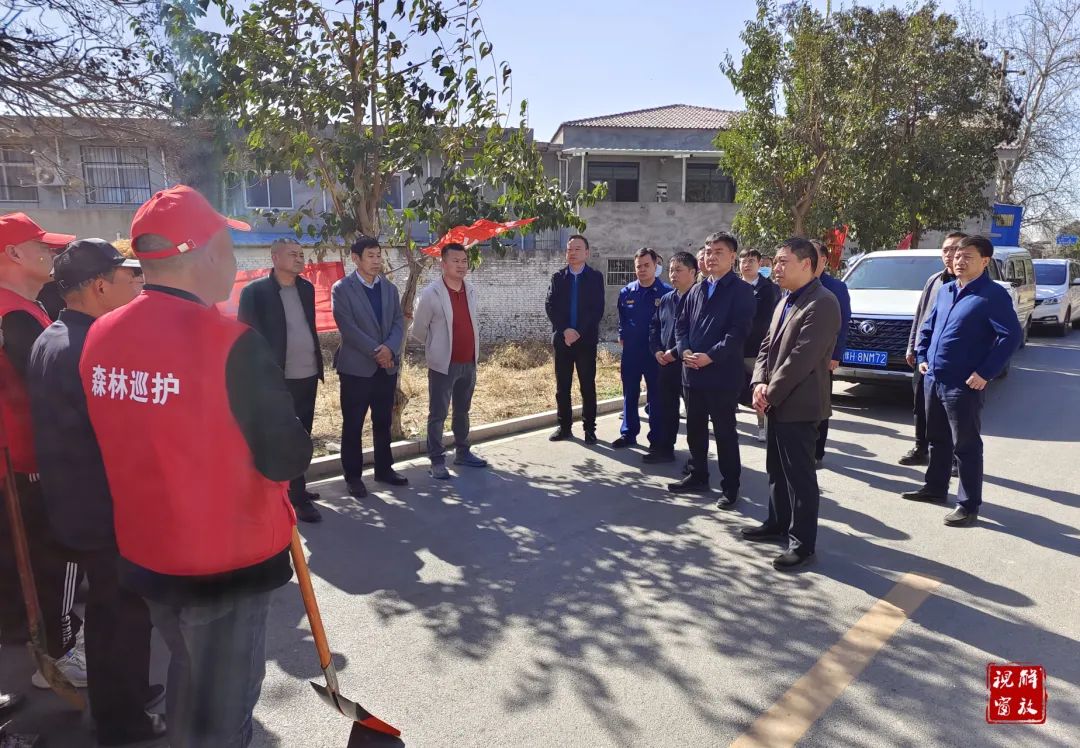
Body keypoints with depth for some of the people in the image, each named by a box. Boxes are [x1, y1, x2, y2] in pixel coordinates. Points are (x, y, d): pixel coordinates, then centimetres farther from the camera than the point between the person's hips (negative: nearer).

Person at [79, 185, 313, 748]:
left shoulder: (100, 336, -4)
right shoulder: (232, 343, -25)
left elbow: (120, 438, 8)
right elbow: (287, 459, -20)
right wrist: (294, 442, 0)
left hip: (141, 552, 7)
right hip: (227, 558, -6)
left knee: (187, 673, 30)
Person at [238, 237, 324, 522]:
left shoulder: (306, 288, 10)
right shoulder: (254, 291, -9)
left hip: (308, 375, 6)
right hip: (279, 378, -6)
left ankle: (293, 488, 29)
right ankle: (298, 498, 9)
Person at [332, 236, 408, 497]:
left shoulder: (390, 288, 12)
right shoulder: (342, 288, -5)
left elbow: (399, 322, 4)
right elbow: (347, 327, -13)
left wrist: (389, 348, -14)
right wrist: (375, 351, -17)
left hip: (387, 366, 5)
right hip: (356, 367, -5)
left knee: (383, 422, 13)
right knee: (353, 425, 4)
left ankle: (384, 469, 26)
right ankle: (353, 476, 15)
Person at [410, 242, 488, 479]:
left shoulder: (471, 290, 5)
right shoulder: (431, 294, -13)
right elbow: (418, 330, -3)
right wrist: (436, 348, 8)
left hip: (468, 362, 6)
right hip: (443, 364, -6)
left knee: (462, 411, 17)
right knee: (438, 414, 2)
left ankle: (462, 452, 31)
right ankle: (437, 460, 12)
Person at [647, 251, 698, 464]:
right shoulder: (666, 299, 13)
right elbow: (654, 326, 18)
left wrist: (675, 352, -17)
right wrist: (657, 351, 3)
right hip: (665, 363, 7)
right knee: (665, 407, 13)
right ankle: (663, 448, 24)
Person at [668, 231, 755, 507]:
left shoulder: (741, 291, -5)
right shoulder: (697, 290, 14)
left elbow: (739, 332, -14)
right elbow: (682, 324, 13)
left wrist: (711, 356, -21)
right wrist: (684, 350, -5)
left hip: (723, 374, -6)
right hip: (692, 372, 6)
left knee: (725, 433, 2)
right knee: (695, 430, 15)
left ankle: (730, 487, 14)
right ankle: (698, 477, 30)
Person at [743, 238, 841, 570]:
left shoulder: (822, 303, -16)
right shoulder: (785, 302, 15)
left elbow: (802, 357, -22)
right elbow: (767, 346, 14)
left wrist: (770, 394, -16)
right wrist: (760, 384, -3)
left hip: (799, 405, -9)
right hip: (777, 404, 9)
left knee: (799, 475, -1)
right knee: (777, 469, 19)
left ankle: (802, 542, 10)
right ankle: (778, 523, 34)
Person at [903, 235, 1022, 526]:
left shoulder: (993, 295, -11)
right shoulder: (945, 290, 12)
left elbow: (1012, 336, -17)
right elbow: (928, 326, 22)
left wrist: (985, 373, -19)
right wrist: (922, 357, 11)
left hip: (963, 385, -8)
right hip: (933, 380, 8)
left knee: (966, 446, 0)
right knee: (937, 440, 19)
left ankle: (969, 505, 9)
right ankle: (935, 488, 34)